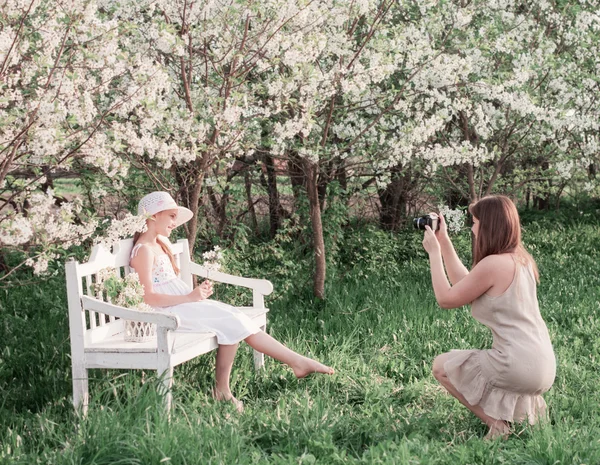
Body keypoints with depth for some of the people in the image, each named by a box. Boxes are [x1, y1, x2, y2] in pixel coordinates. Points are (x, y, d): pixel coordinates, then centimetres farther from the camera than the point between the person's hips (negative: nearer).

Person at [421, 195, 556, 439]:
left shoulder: (492, 264, -17)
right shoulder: (520, 258, 10)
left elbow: (446, 299, -7)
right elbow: (464, 284, 19)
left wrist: (433, 252, 2)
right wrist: (444, 242, 21)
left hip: (518, 366, -9)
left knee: (441, 366, 11)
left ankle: (498, 424, 2)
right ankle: (528, 404, 14)